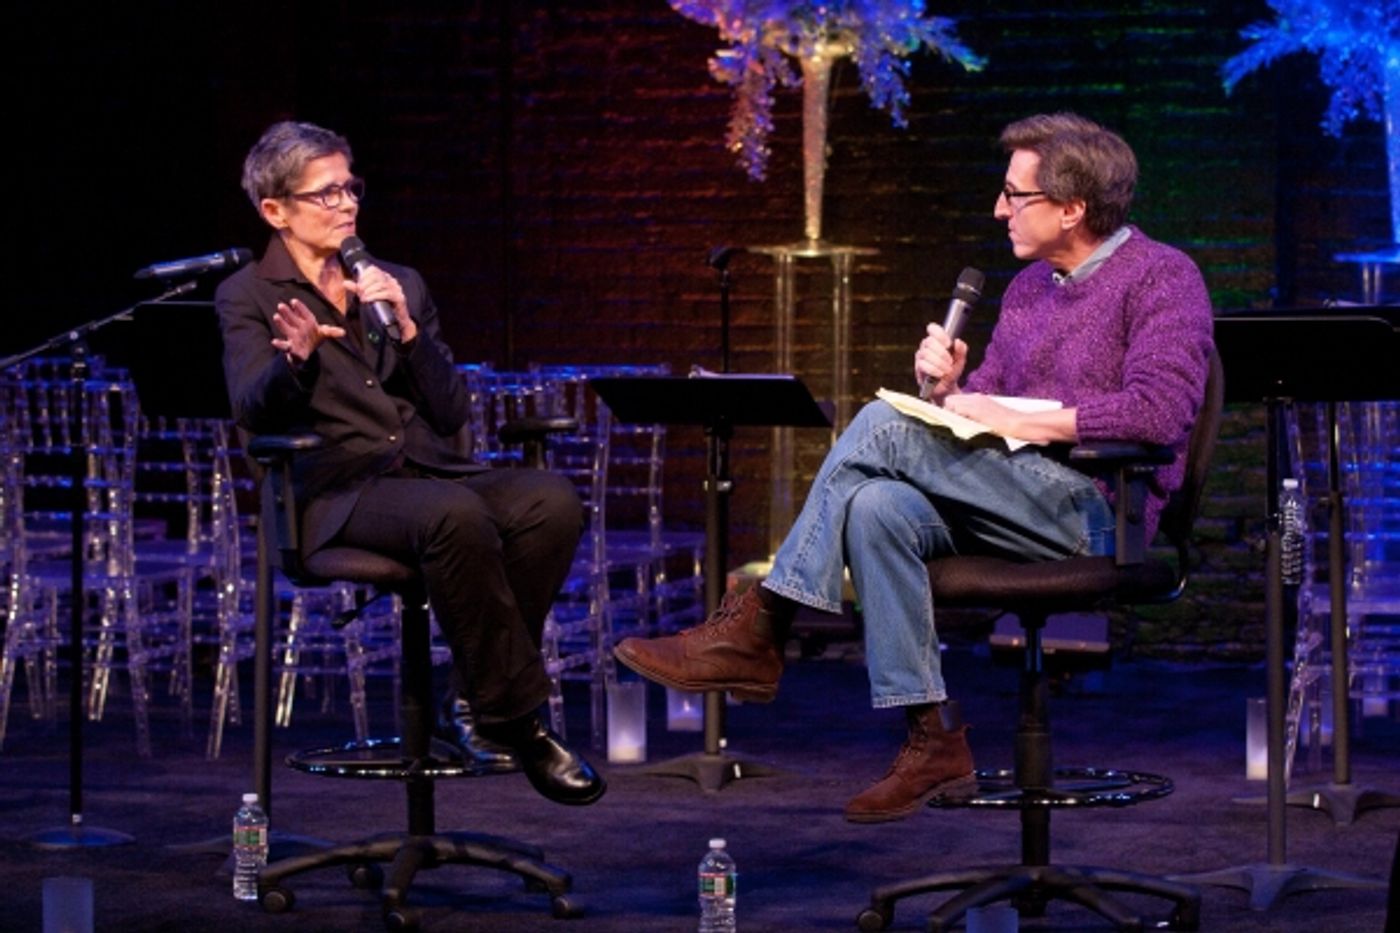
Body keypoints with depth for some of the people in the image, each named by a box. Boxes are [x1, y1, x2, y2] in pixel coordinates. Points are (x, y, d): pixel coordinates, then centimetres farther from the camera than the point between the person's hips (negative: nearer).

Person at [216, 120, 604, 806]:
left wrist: (407, 328, -3)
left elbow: (451, 412, 13)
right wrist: (297, 358, -30)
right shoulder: (248, 297, 9)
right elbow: (253, 412, -8)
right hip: (342, 489, -5)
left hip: (435, 472, 5)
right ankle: (517, 720, -27)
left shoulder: (400, 285, 22)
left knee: (552, 499, -27)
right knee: (454, 515, -37)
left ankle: (479, 695, -17)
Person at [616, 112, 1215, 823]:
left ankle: (759, 624, -17)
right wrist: (948, 387, -2)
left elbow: (1159, 411, -19)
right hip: (1013, 512, 7)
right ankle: (932, 738, -25)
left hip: (1097, 512, -7)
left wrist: (1019, 422, -17)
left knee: (883, 426, -22)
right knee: (877, 507, -25)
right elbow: (983, 404, 22)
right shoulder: (1030, 285, 22)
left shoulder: (1162, 278, -3)